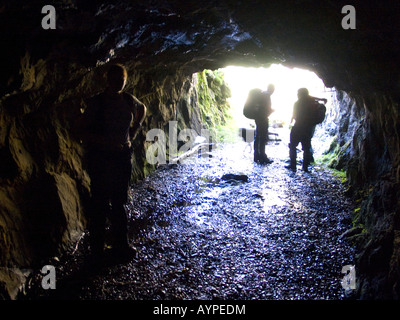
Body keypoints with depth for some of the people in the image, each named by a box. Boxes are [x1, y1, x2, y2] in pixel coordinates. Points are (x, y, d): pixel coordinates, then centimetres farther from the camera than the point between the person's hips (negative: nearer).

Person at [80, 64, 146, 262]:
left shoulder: (129, 100, 5)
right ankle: (97, 250, 10)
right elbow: (85, 133, -9)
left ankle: (120, 246, 21)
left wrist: (135, 129, 14)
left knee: (119, 201, 11)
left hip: (123, 156, 4)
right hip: (100, 158, -4)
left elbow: (142, 109, 28)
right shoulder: (96, 103, -8)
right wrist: (105, 141, -23)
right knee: (100, 203, -1)